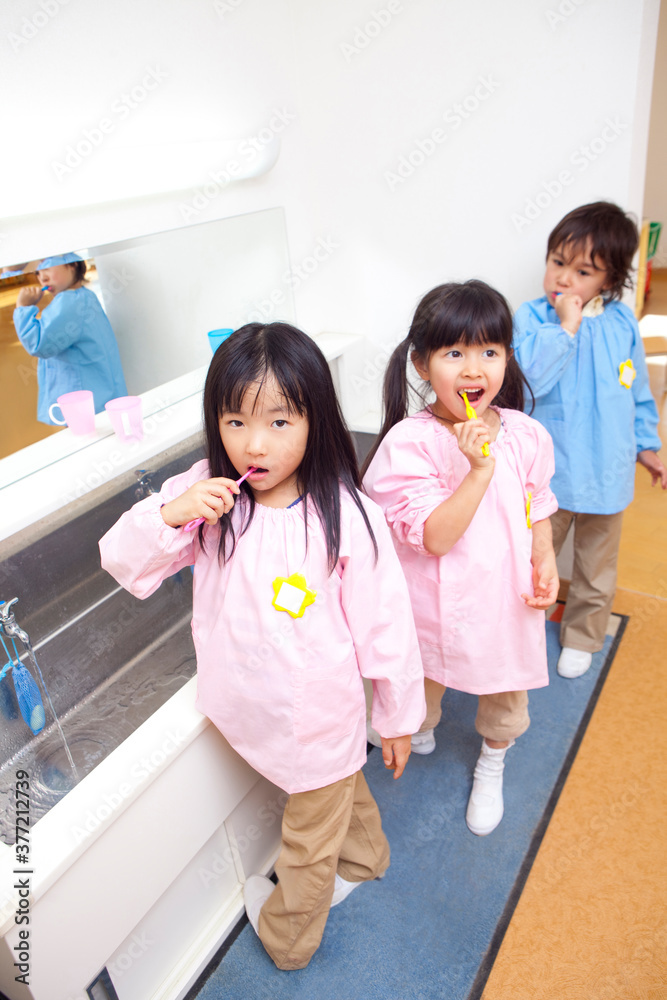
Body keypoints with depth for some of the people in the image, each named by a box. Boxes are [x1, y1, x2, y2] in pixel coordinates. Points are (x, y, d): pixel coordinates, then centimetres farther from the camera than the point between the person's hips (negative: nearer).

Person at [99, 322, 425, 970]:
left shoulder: (344, 517, -26)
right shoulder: (204, 494, -14)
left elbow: (384, 624, -16)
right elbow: (123, 564, -8)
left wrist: (398, 718, -4)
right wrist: (168, 515, -29)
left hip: (319, 716, -3)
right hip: (247, 706, 4)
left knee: (309, 839, 24)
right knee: (339, 790, 34)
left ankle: (286, 933, 55)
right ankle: (362, 857, 65)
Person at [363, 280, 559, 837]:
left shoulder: (526, 436, -9)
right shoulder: (408, 442, -22)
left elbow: (538, 510, 6)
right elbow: (434, 537, -27)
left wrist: (545, 560, -10)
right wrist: (479, 468, -34)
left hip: (506, 597, 3)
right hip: (436, 602, -2)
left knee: (506, 693, 23)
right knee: (422, 687, 24)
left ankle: (491, 767, 55)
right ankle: (421, 734, 60)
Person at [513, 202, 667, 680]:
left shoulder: (622, 322, -2)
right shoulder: (531, 317, -12)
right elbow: (531, 378, -28)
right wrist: (566, 326, -27)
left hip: (607, 471, 3)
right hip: (548, 472, -3)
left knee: (596, 569, 19)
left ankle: (581, 637, 41)